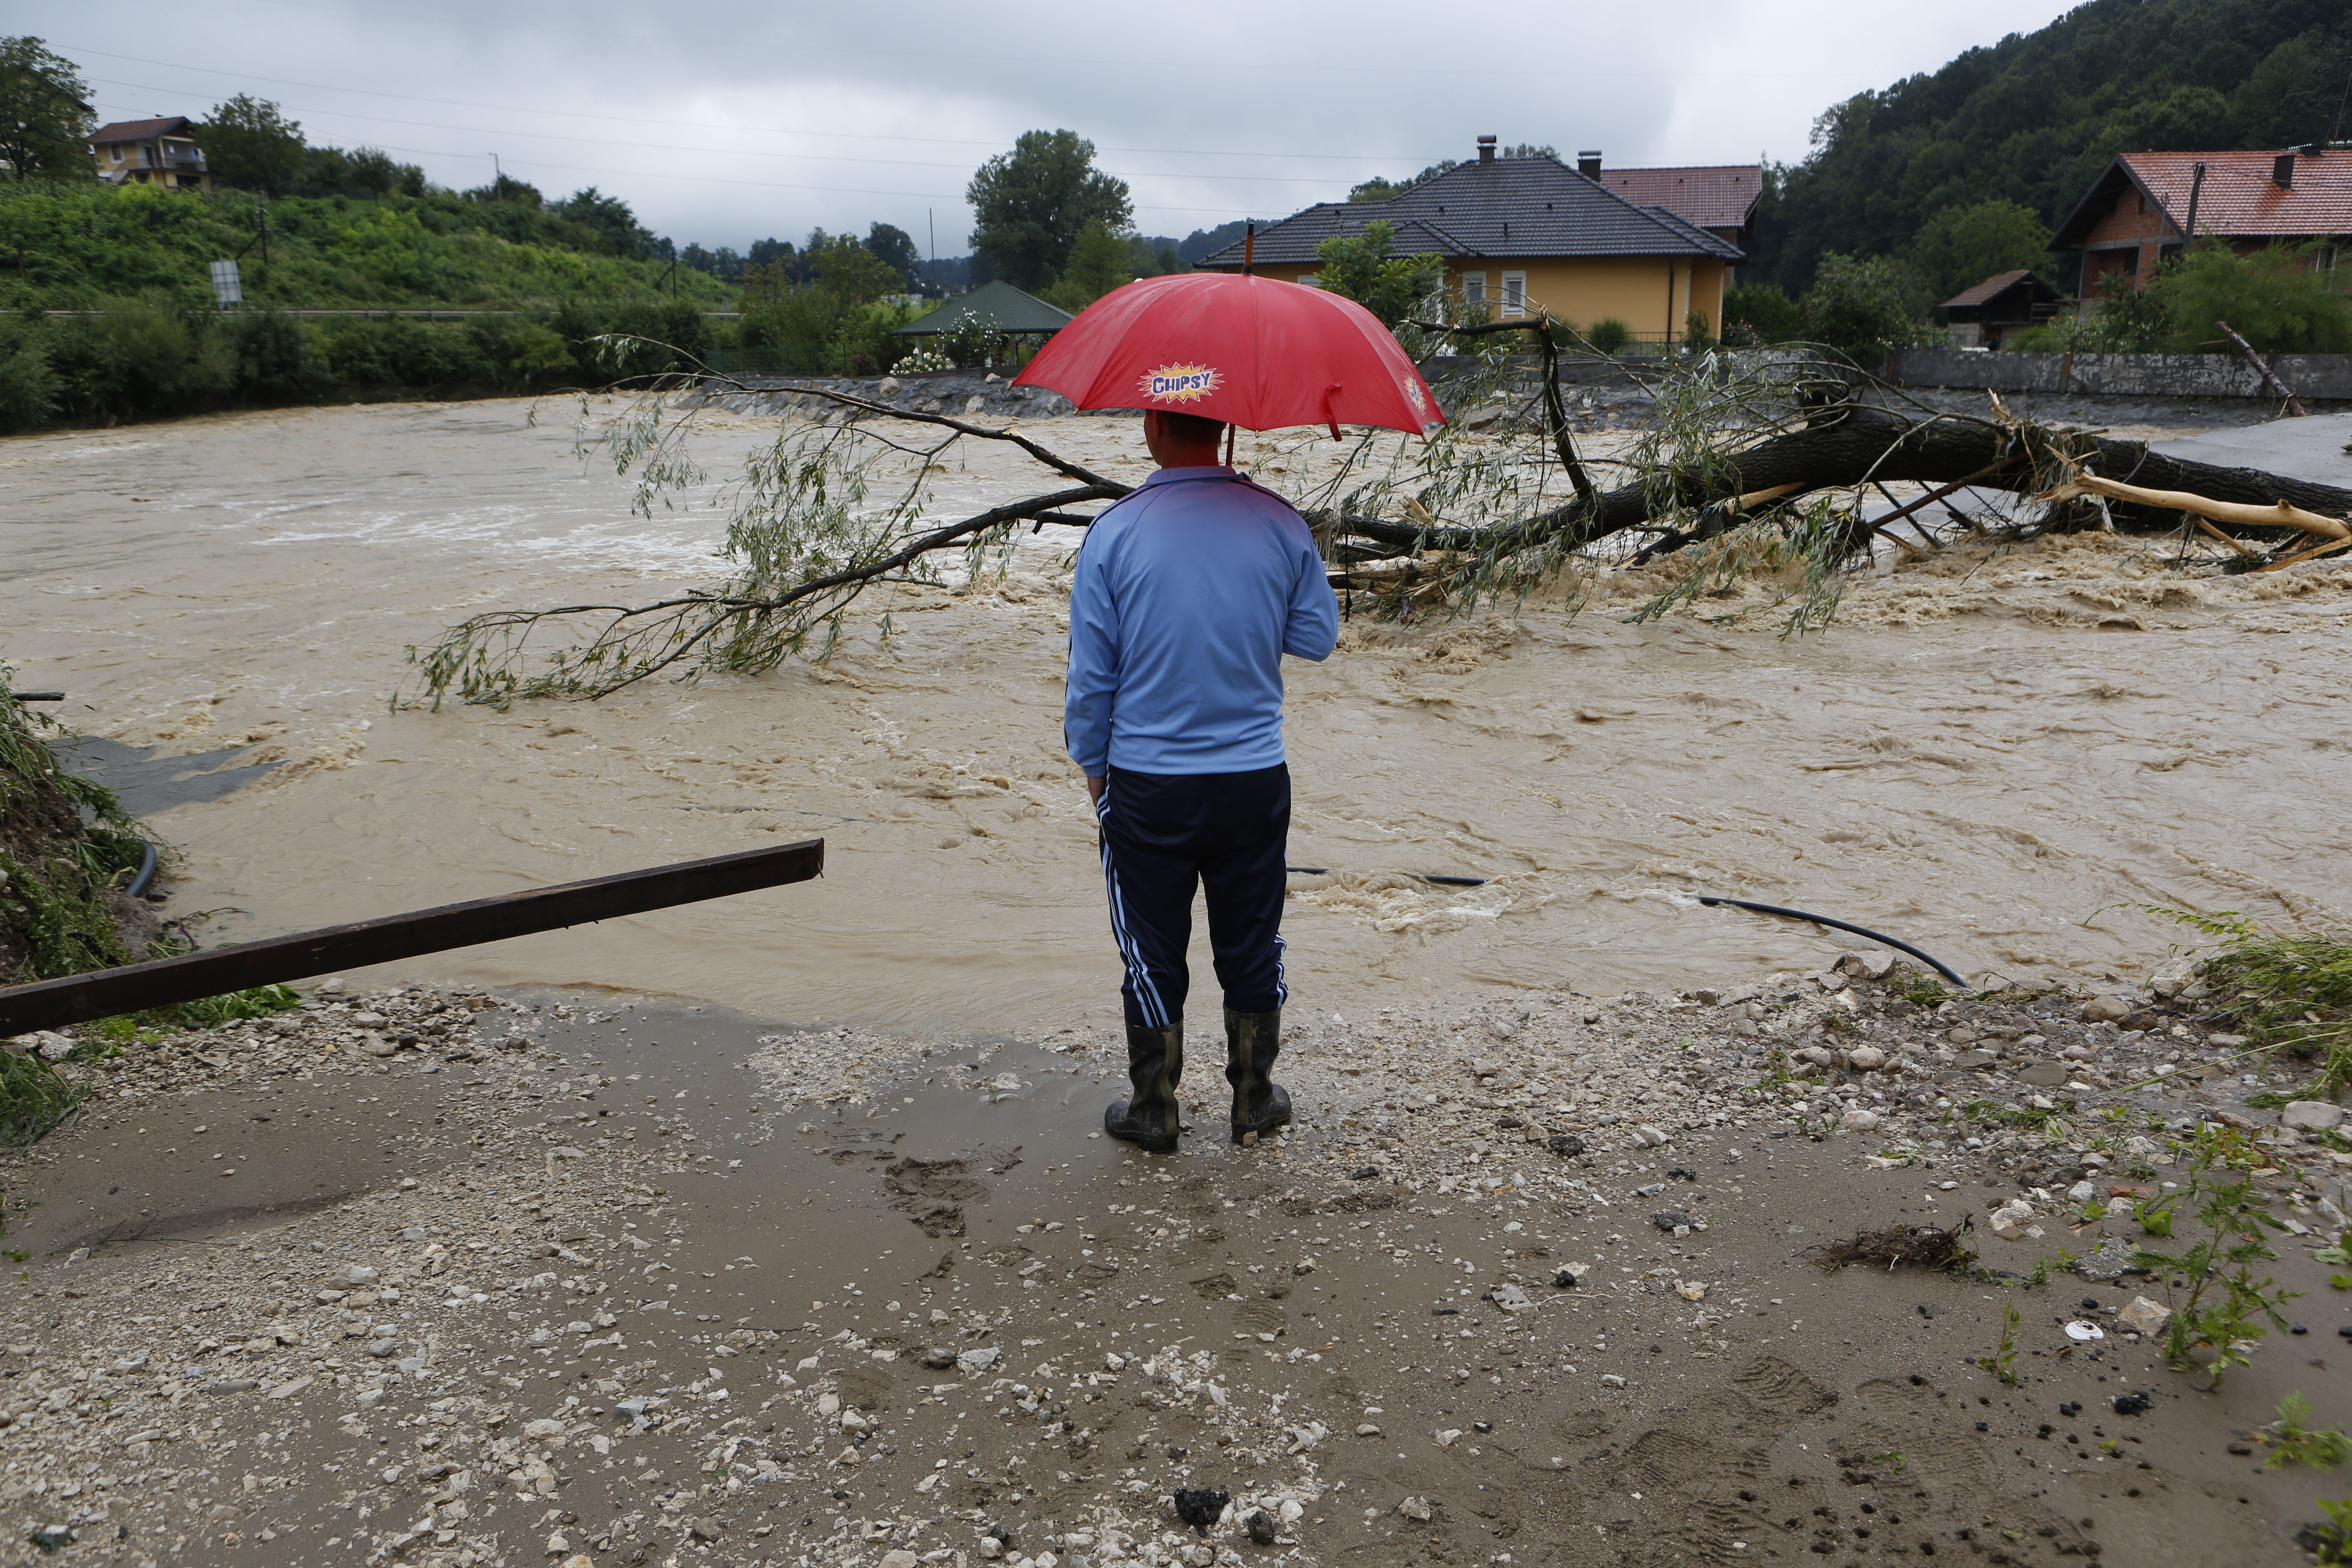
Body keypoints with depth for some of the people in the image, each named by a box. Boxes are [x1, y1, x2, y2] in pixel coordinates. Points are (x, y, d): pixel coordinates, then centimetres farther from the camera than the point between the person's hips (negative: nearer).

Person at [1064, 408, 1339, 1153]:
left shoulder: (1115, 531, -10)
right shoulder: (1280, 524, -5)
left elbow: (1091, 673, -5)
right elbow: (1318, 637, 6)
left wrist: (1092, 762, 9)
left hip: (1145, 784, -1)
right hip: (1255, 778, 2)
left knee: (1153, 952, 12)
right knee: (1251, 946, 16)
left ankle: (1153, 1110, 23)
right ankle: (1255, 1098, 29)